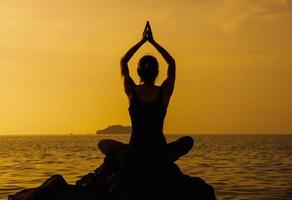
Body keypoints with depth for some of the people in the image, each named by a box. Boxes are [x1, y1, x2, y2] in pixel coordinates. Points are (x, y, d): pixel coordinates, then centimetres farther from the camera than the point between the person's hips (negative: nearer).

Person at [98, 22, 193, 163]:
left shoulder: (132, 91, -4)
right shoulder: (164, 92, -4)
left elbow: (123, 61, 14)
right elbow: (172, 63, 14)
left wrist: (142, 41, 17)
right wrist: (153, 41, 17)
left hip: (135, 151, 0)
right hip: (160, 154, 0)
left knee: (103, 144, 27)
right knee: (188, 141, 28)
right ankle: (163, 163, 4)